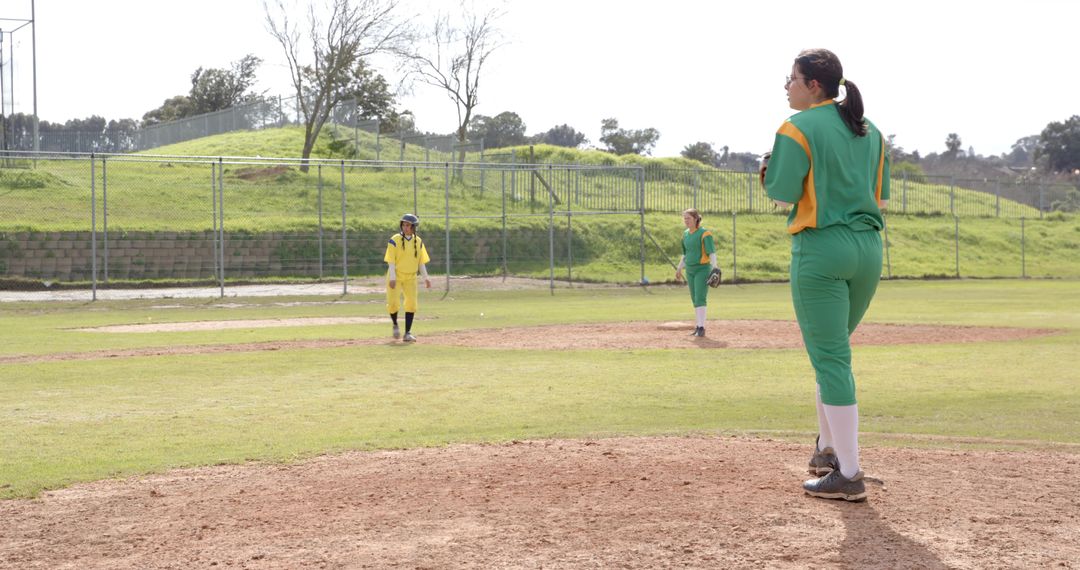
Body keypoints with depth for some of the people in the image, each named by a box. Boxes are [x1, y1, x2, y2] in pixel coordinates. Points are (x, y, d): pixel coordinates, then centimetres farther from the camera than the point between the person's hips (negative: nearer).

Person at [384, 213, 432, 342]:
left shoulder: (418, 241, 4)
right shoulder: (395, 240, -9)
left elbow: (421, 262, 9)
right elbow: (391, 261, -12)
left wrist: (426, 278, 2)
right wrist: (392, 277, -20)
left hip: (411, 278, 3)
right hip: (396, 277, -3)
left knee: (411, 304, -3)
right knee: (393, 303, -10)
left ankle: (407, 333, 5)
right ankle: (395, 325, 19)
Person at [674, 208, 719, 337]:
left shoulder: (704, 233, -12)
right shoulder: (685, 234, 11)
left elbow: (712, 252, -17)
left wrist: (714, 268, -27)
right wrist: (679, 268, 23)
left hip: (702, 269, -7)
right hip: (690, 270, 7)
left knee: (700, 298, -14)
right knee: (694, 300, 10)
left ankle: (701, 328, -16)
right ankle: (697, 327, 16)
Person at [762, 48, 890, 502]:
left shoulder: (798, 129, -8)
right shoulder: (870, 131, 14)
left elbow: (783, 195, -10)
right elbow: (882, 197, 14)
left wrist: (768, 170, 9)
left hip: (820, 249, -7)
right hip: (869, 250, 7)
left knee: (830, 358, -5)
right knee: (833, 351, 22)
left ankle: (848, 474, -5)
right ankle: (829, 449, 31)